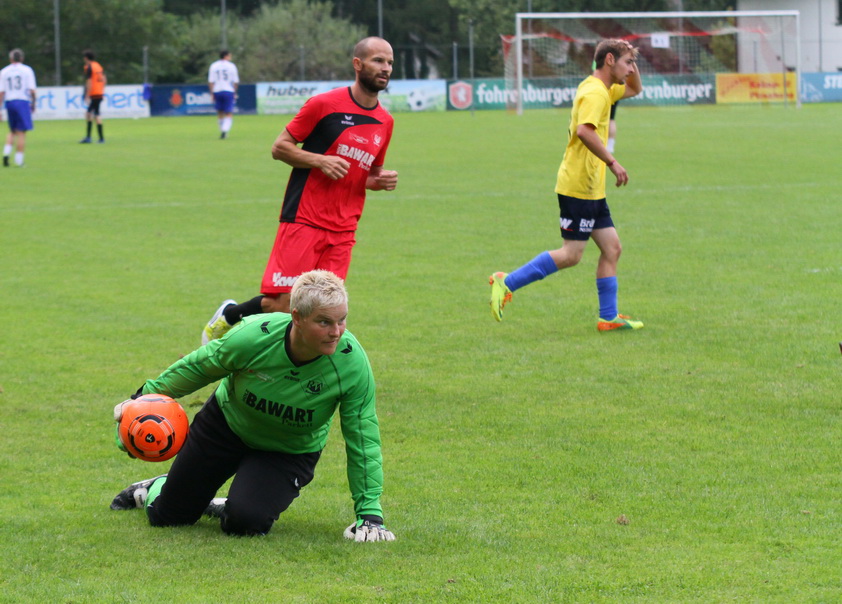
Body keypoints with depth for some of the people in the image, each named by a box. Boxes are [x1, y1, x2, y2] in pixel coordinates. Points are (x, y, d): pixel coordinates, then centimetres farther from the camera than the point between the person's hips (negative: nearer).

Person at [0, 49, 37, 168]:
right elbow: (32, 90, -5)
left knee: (12, 131, 18)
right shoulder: (27, 70, 1)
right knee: (21, 132, 0)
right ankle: (19, 160, -4)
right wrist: (33, 104, 9)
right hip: (23, 101, -3)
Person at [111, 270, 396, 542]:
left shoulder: (352, 362, -31)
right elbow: (197, 367, -10)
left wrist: (369, 514, -23)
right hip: (227, 424, 0)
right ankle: (153, 490, 47)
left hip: (290, 452, 0)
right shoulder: (253, 337, -31)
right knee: (166, 517, 9)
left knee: (245, 521, -25)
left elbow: (362, 441, -22)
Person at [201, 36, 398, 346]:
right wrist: (320, 161, -16)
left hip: (343, 231, 6)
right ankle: (227, 316, 19)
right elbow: (279, 147, -2)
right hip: (303, 221, -5)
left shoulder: (385, 122, 13)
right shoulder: (325, 105, -6)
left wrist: (382, 181, 5)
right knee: (281, 304, -9)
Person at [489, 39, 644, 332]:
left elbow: (635, 89, 34)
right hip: (578, 185, -10)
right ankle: (507, 283, -5)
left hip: (592, 189, 10)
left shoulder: (603, 89, 16)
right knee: (570, 255, -9)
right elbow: (584, 131, -31)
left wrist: (631, 65, 15)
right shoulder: (594, 92, -15)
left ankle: (608, 317, 11)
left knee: (611, 248, 8)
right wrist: (612, 162, -27)